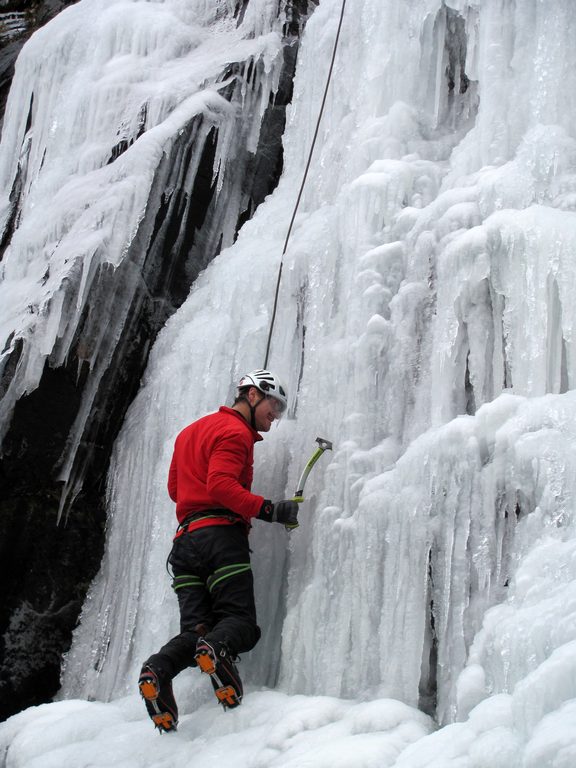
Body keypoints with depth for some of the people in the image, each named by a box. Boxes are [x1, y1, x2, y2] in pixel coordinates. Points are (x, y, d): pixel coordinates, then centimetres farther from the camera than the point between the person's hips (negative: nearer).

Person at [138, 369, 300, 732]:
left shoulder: (190, 431, 28)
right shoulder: (235, 432, -2)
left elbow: (174, 487, 33)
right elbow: (221, 484, -18)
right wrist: (268, 509, -20)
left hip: (185, 540, 7)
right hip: (221, 536, -7)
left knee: (196, 629, 1)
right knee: (240, 620, -6)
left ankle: (160, 668, -28)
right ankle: (218, 648, -40)